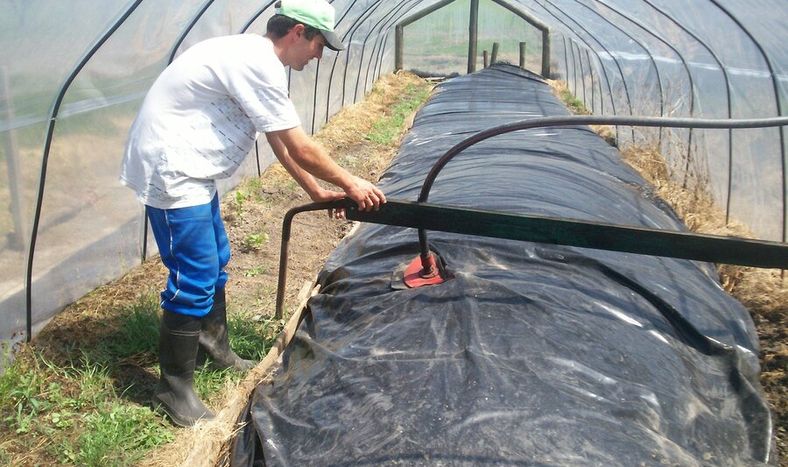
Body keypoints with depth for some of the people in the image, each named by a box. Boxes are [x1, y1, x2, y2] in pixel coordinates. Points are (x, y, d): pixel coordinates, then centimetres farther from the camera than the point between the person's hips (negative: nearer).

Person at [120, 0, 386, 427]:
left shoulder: (253, 57, 11)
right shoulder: (258, 65, -21)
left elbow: (281, 143, 16)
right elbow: (302, 150, -17)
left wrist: (316, 192, 16)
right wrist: (350, 183, -4)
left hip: (190, 171, 11)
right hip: (170, 172, -11)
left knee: (215, 263, 19)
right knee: (194, 281, -6)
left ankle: (215, 350, 38)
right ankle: (174, 389, 10)